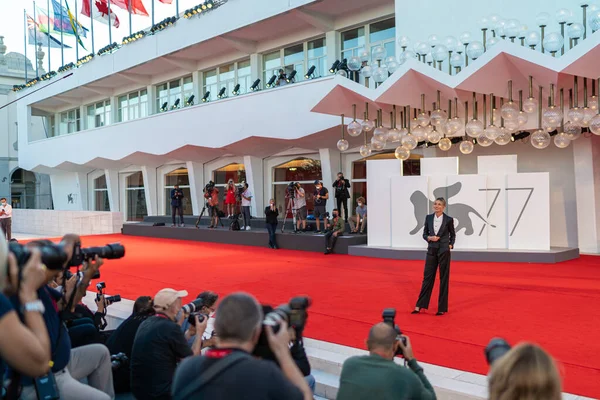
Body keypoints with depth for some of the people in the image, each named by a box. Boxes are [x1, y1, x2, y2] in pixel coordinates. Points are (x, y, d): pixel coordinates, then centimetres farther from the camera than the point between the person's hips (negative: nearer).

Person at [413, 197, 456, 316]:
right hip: (431, 251, 3)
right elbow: (424, 234, 9)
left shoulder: (449, 219, -4)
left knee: (444, 278, 4)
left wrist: (451, 245, -5)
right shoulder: (428, 218, 3)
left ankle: (442, 308, 13)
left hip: (444, 251, -3)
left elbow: (453, 234, 9)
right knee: (427, 277, 5)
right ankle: (419, 306, 8)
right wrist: (429, 238, -10)